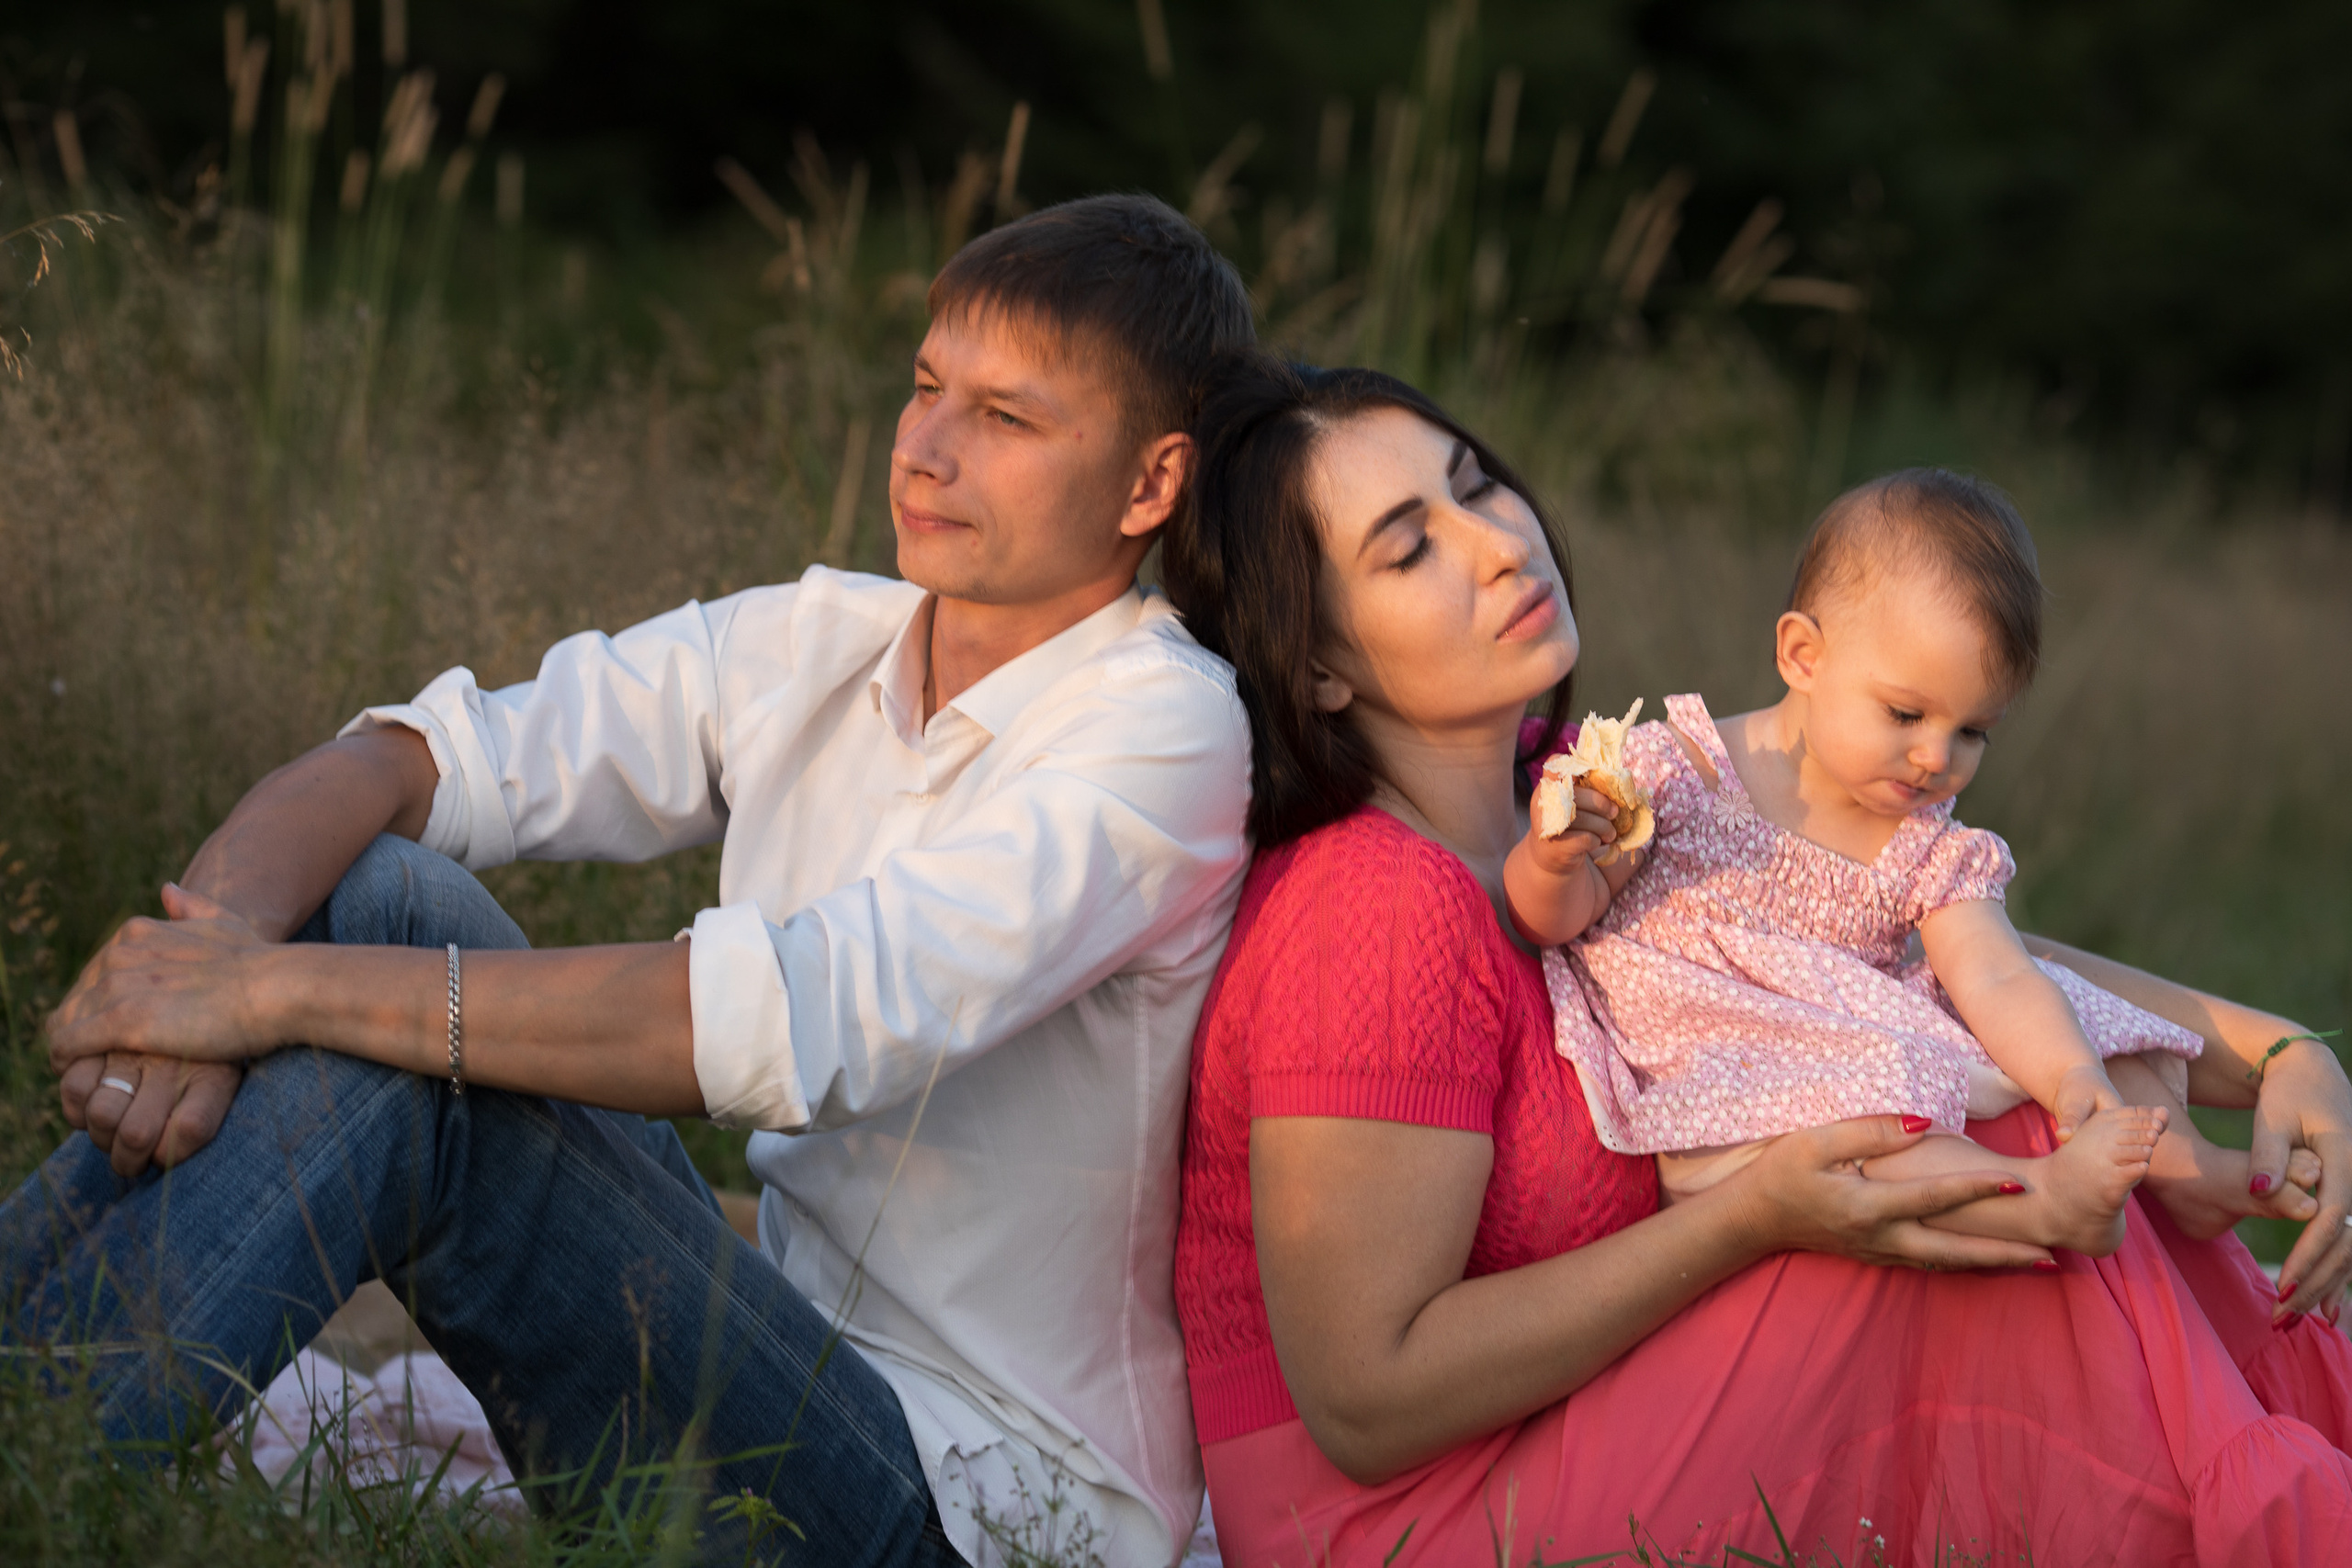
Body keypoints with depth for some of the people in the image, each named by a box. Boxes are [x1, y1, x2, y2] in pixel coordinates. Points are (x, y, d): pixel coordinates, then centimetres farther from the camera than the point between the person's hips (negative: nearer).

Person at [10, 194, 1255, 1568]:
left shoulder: (1164, 733, -15)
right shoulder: (814, 648, 7)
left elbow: (810, 1026, -29)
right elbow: (403, 759, -2)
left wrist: (283, 990, -28)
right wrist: (212, 949, -25)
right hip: (785, 1374, 7)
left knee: (398, 1079, -24)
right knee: (381, 896, -8)